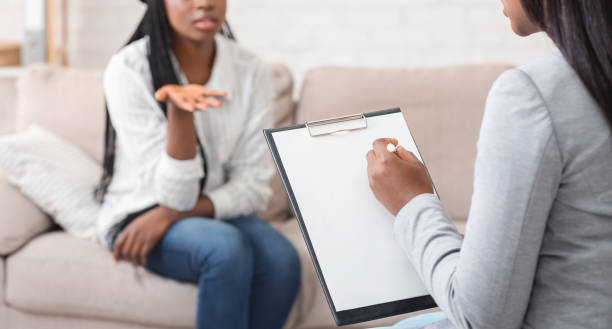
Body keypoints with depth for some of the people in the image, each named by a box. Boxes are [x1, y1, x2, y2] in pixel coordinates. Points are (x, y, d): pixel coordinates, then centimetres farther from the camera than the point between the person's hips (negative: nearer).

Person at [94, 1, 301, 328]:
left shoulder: (250, 71, -6)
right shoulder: (128, 70, -16)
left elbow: (253, 185, -5)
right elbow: (175, 195, -19)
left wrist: (169, 216, -19)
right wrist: (179, 112, -36)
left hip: (216, 212, 4)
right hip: (139, 214, -4)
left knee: (281, 257, -27)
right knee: (226, 249, -33)